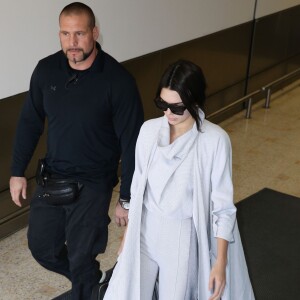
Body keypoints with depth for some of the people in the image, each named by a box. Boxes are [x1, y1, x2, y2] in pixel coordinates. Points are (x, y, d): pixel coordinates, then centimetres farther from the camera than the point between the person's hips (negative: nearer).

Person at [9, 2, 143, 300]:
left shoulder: (118, 80, -20)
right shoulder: (46, 70, -7)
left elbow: (131, 142, -15)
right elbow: (29, 122, 6)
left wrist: (127, 198, -13)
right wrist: (17, 171, 7)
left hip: (93, 183, -5)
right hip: (51, 177, 5)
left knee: (81, 257, 4)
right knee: (41, 247, 17)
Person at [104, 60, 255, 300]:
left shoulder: (215, 140, -17)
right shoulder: (149, 130, -5)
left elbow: (223, 206, -12)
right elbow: (138, 187, 6)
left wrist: (221, 262, -12)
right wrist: (128, 235, 12)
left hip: (183, 239, -3)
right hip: (145, 233, 4)